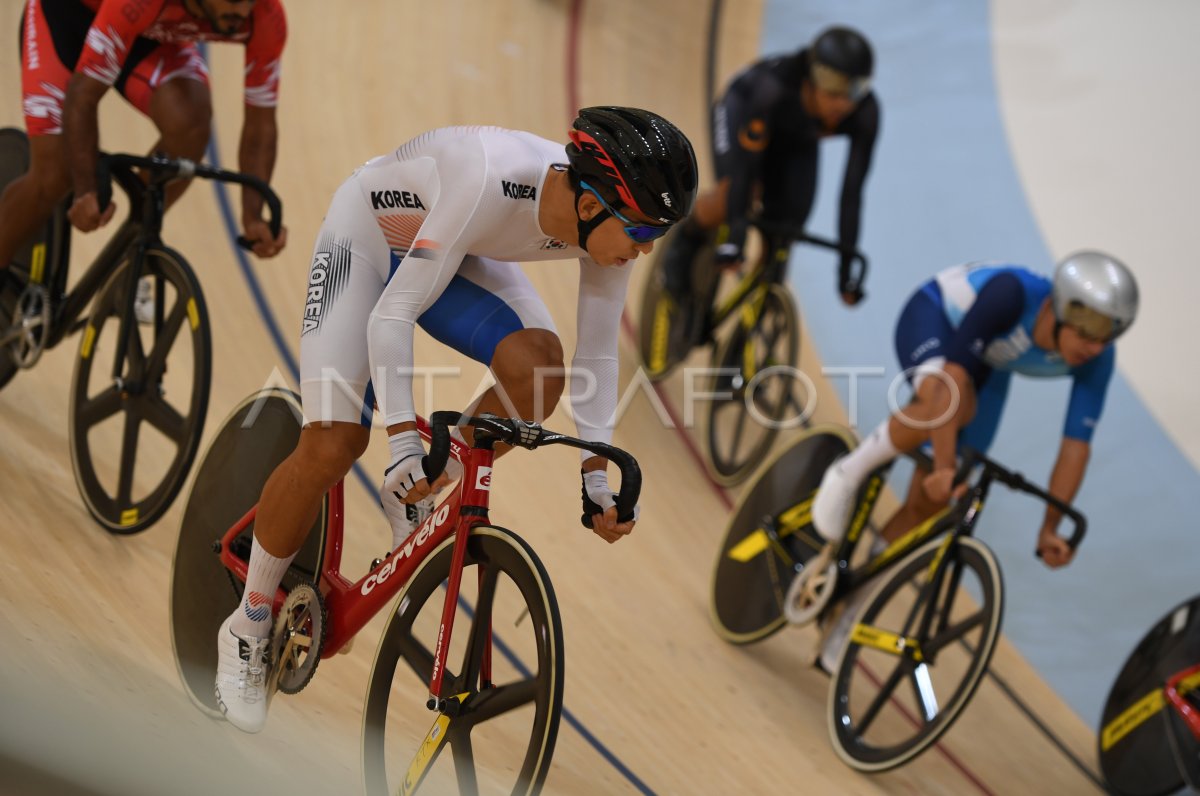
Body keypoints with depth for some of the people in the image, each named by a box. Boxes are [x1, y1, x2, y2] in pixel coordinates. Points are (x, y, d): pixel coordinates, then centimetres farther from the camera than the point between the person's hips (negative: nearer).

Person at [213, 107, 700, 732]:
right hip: (369, 235, -5)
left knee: (539, 366, -25)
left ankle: (418, 502, 1)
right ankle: (247, 628, 7)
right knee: (331, 447, -14)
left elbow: (596, 357, -10)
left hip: (462, 255, 5)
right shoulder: (491, 185, -42)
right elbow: (392, 314, -37)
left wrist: (596, 480, -11)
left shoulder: (606, 222, -23)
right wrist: (405, 444, -42)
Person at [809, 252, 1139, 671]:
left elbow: (1076, 445, -21)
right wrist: (944, 466, -50)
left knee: (929, 500, -1)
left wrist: (1051, 526, -23)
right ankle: (851, 471, -18)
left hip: (989, 365, 5)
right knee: (957, 404, -41)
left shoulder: (1097, 357, -28)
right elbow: (953, 374, -45)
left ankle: (849, 604, 15)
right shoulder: (1012, 294, -43)